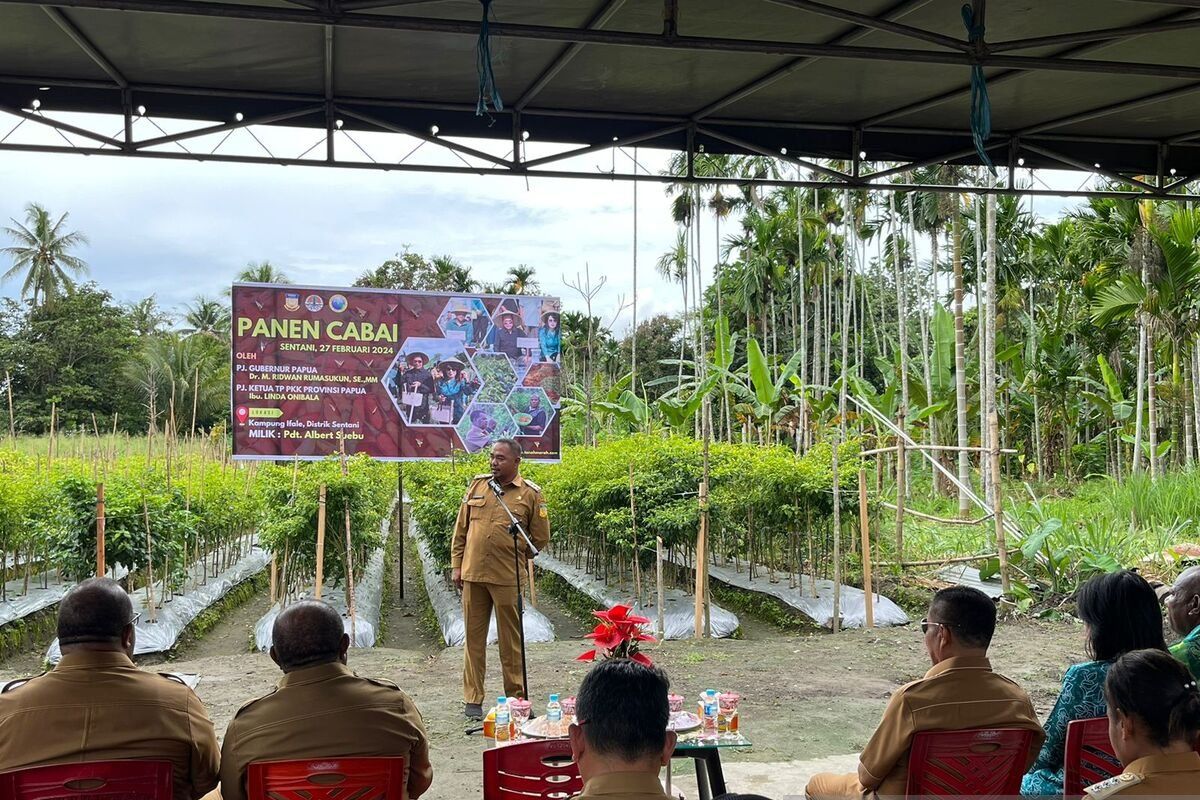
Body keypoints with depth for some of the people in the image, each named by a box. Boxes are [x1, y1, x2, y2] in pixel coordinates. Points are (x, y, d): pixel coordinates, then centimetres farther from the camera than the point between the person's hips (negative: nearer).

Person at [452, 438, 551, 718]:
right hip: (472, 575, 3)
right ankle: (473, 699, 15)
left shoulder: (531, 493, -1)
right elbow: (461, 529, 13)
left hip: (508, 578, -3)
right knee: (474, 637, 8)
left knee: (511, 639, 5)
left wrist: (512, 557, 5)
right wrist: (457, 565, 8)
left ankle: (516, 698, 16)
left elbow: (540, 539, 4)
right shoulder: (477, 485, 9)